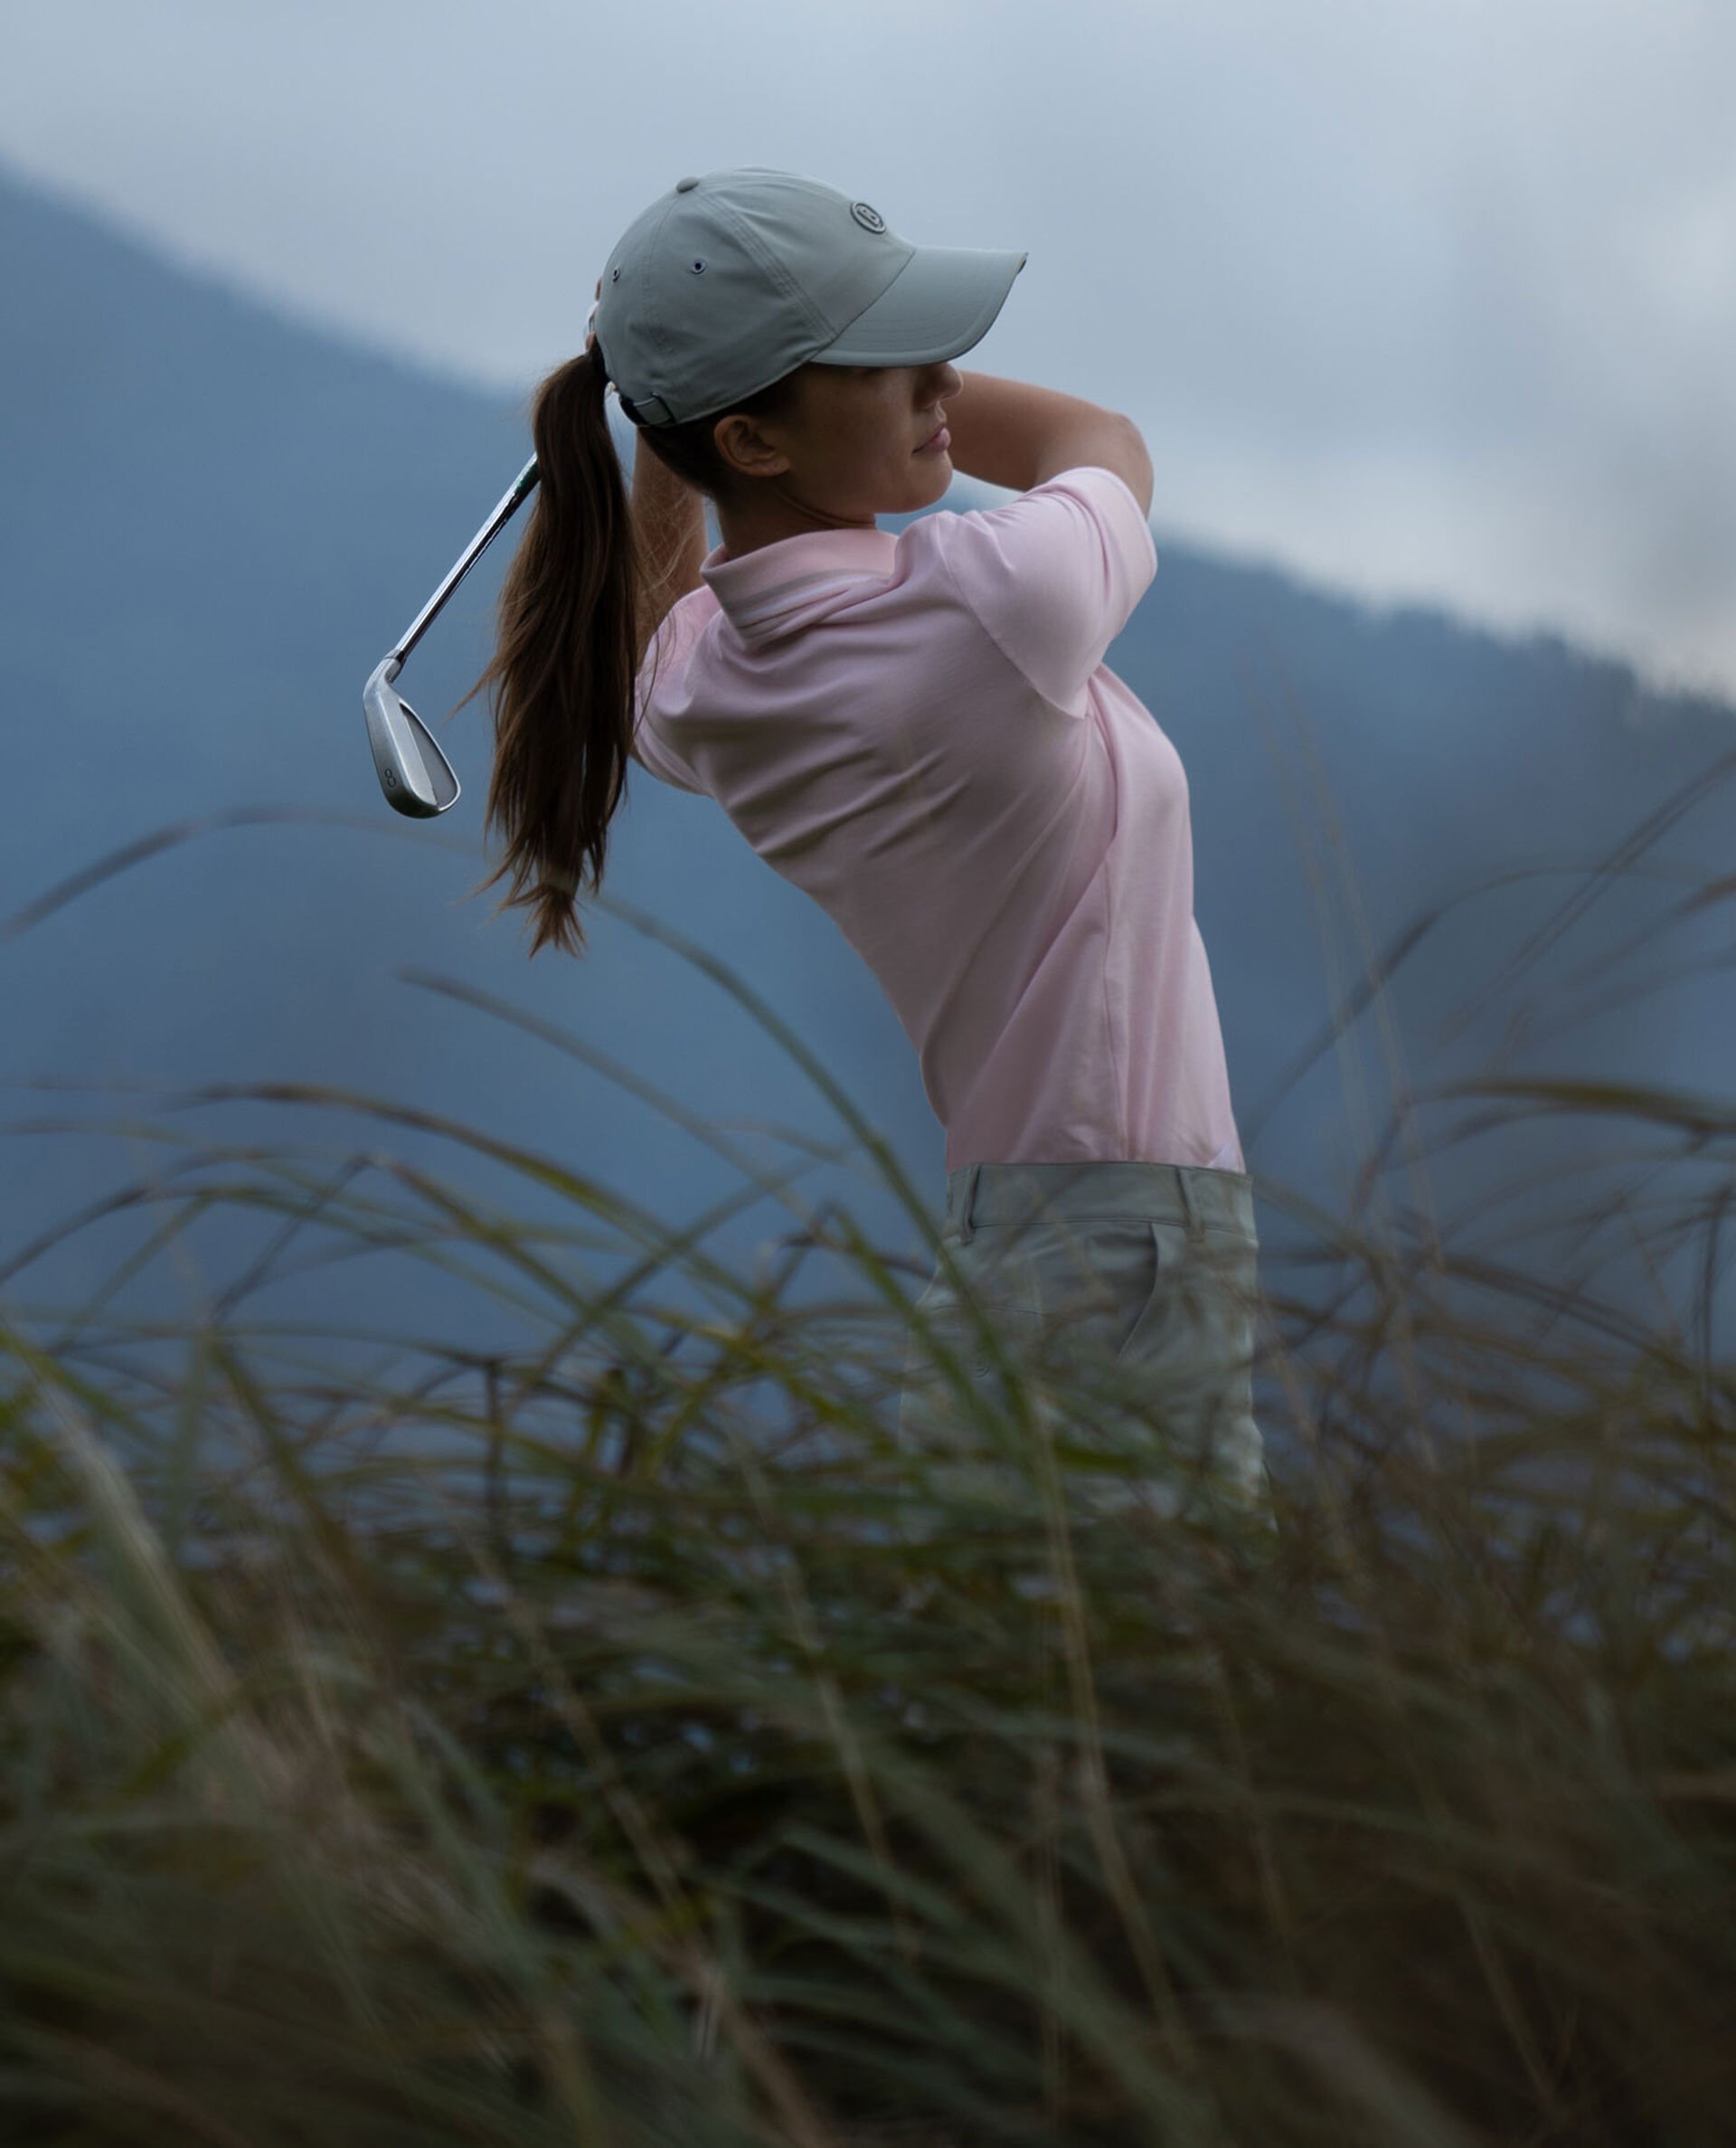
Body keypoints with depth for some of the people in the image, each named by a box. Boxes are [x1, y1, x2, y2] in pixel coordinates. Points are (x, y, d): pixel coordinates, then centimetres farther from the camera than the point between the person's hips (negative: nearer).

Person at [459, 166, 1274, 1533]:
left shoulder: (696, 690, 4)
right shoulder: (1000, 600, -16)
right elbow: (1104, 442, 10)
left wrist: (665, 418, 22)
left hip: (994, 1222, 8)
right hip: (1129, 1235, -8)